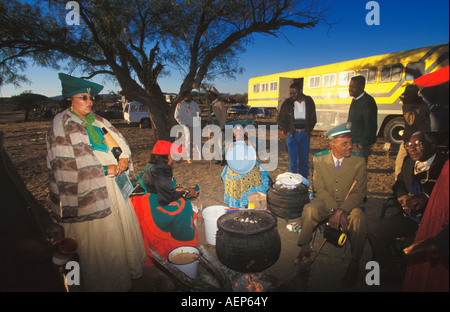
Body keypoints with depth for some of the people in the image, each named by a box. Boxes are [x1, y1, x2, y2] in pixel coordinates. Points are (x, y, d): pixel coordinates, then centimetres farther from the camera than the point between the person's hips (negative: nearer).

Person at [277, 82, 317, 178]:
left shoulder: (309, 101, 4)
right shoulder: (287, 103, -1)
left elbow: (313, 119, 14)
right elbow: (280, 120, 6)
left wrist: (308, 130, 4)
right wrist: (287, 131, -2)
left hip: (304, 134, 2)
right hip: (292, 134, -2)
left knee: (304, 160, 7)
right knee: (293, 160, -2)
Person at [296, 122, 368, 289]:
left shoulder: (358, 161, -7)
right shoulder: (319, 159, -5)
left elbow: (359, 192, -7)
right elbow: (319, 189, -4)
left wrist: (341, 211, -20)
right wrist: (334, 210, -17)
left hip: (350, 205, 0)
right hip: (325, 202, 1)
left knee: (359, 220, -33)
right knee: (309, 210, -31)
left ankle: (354, 265, -11)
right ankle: (305, 250, -7)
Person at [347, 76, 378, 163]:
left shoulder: (367, 102, -19)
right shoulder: (355, 99, 9)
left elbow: (370, 126, -21)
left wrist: (362, 144, -18)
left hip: (361, 143, -9)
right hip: (353, 142, 9)